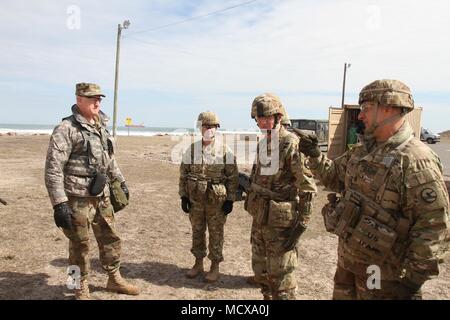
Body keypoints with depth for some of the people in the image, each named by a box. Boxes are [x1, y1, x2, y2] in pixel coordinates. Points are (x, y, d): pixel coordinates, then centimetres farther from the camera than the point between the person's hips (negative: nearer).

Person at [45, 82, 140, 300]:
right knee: (79, 245, 7)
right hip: (77, 198, -7)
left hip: (102, 196, 7)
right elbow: (53, 169, -18)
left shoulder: (101, 127, 10)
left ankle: (114, 279, 34)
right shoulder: (66, 129, -14)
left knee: (110, 238, 16)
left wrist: (120, 181, 22)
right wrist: (59, 203, -22)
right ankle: (81, 289, 26)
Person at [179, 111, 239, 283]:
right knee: (197, 232, 13)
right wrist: (183, 196, 2)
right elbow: (183, 174, 7)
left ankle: (215, 266, 22)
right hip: (195, 199, 3)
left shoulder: (225, 151, -5)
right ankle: (198, 263, 30)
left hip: (217, 200, -3)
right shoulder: (192, 149, 2)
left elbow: (233, 176, -3)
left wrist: (230, 199, -6)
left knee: (216, 233, 6)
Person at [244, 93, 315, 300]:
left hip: (281, 222, -8)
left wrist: (301, 225, -19)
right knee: (260, 270, 18)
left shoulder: (292, 144, -15)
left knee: (280, 275, 2)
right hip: (259, 219, 8)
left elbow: (307, 187, -17)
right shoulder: (261, 144, 10)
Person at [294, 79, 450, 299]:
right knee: (341, 295, 23)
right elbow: (336, 177, 17)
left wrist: (415, 278, -19)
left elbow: (432, 226, -22)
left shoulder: (417, 162, -22)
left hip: (383, 272, -7)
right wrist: (315, 156, 2)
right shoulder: (362, 150, 4)